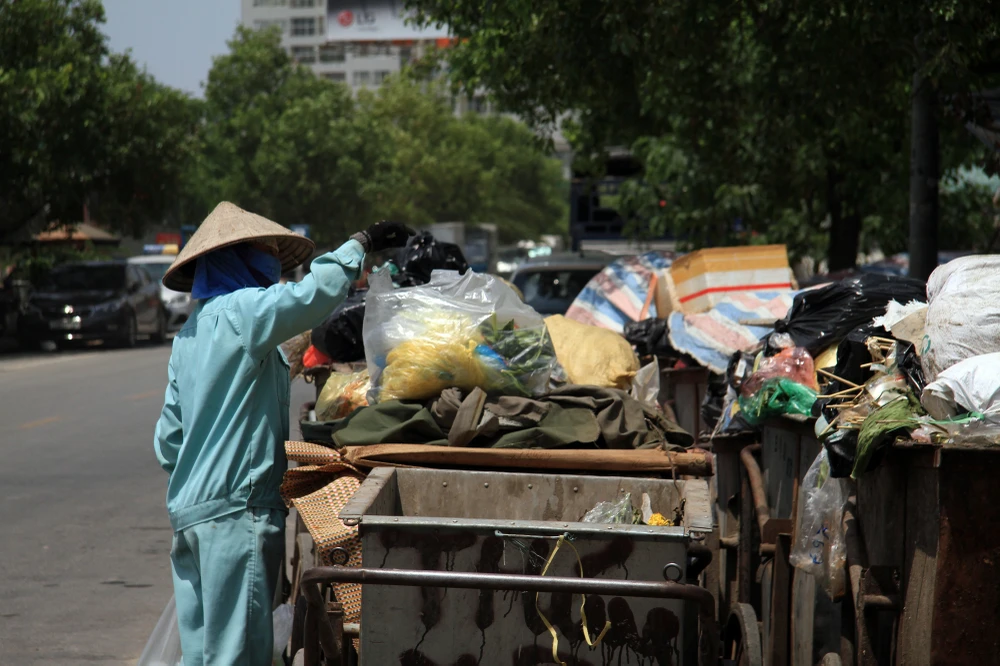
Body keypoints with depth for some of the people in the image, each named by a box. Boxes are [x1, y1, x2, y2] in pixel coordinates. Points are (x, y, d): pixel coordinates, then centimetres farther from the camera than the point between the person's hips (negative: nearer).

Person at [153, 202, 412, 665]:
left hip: (188, 509, 9)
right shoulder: (239, 311, -10)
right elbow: (311, 295, -27)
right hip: (236, 509, -9)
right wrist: (361, 243, -13)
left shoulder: (189, 334, 19)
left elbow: (168, 439, 22)